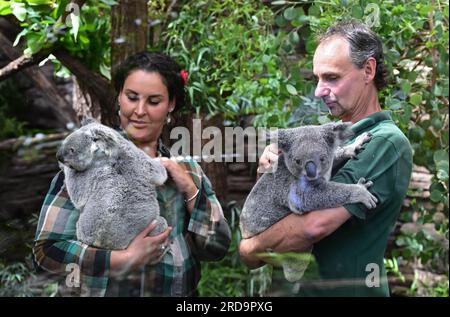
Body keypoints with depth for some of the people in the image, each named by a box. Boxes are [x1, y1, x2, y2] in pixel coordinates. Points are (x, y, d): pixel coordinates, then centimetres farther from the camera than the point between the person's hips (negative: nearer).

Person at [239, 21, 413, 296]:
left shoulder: (387, 143, -20)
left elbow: (315, 225, -28)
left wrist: (251, 248, -14)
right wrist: (274, 164, -9)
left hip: (348, 288, -7)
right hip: (306, 284, 7)